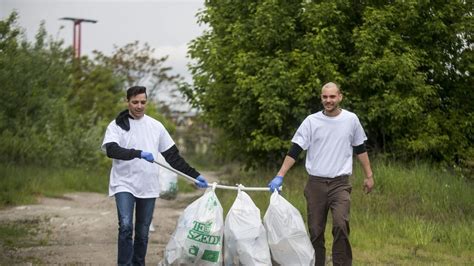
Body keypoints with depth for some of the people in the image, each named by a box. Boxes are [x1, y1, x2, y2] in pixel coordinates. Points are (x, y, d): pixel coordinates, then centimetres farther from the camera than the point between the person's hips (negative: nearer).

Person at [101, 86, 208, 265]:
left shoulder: (156, 126, 8)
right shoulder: (117, 126, -2)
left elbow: (173, 156, 11)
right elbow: (111, 150, -21)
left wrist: (194, 175, 5)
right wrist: (139, 153, -33)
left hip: (148, 188, 3)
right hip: (125, 185, -3)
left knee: (143, 233, 9)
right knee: (126, 227, -18)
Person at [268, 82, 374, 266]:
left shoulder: (351, 120, 3)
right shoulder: (311, 121, 0)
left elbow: (360, 149, 14)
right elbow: (294, 151, -3)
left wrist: (369, 175, 13)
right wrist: (279, 176, -12)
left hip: (340, 183, -1)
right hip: (315, 183, 1)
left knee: (341, 225, -20)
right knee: (315, 230, 6)